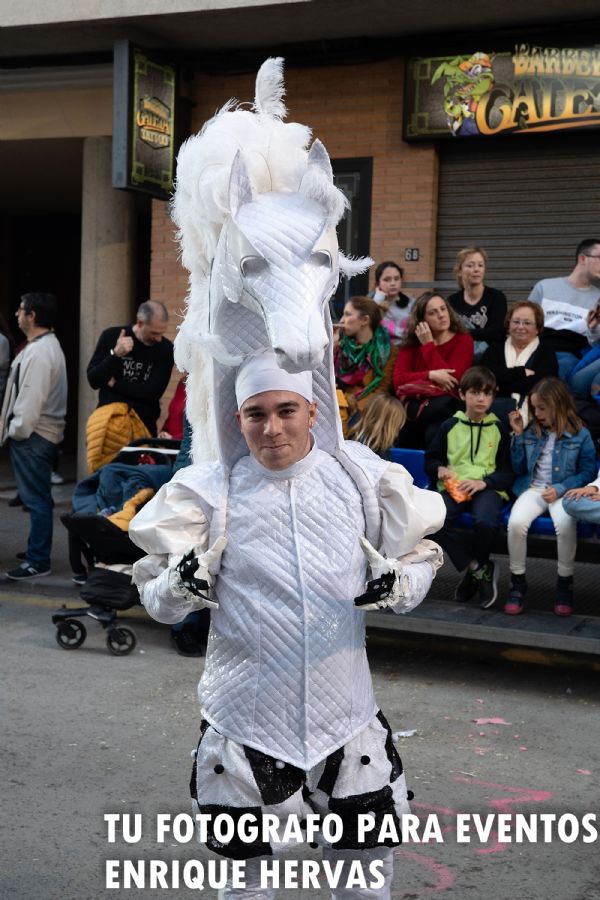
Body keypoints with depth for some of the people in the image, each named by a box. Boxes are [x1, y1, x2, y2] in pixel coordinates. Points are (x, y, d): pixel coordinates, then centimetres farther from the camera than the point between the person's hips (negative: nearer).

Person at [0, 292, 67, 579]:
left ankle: (38, 561, -2)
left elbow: (32, 397, -23)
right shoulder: (45, 345, 16)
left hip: (33, 437, -11)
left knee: (36, 498, -6)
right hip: (35, 434, 11)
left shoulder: (40, 352, -19)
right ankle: (37, 550, 27)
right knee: (37, 498, 17)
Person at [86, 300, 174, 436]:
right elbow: (93, 381, -7)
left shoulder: (165, 348, -3)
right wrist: (115, 354, -21)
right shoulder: (111, 336, -1)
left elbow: (154, 392, -10)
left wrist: (115, 384, -8)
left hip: (144, 424, 0)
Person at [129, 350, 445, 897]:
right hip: (245, 716, -1)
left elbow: (421, 556, 10)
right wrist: (182, 586, -22)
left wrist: (398, 586, -12)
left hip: (348, 716, 1)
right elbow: (158, 599, 0)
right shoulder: (211, 492, -5)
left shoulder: (363, 477, -2)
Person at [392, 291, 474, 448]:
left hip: (445, 405, 0)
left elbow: (452, 380, -14)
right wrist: (431, 375, -20)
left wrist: (428, 345, -8)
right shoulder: (411, 342, 9)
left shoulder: (463, 340, 1)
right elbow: (398, 380, -4)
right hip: (415, 403, 1)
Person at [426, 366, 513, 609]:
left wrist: (483, 482, -10)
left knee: (486, 521, -36)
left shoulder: (498, 429, 10)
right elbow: (430, 459, 22)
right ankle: (480, 570, -15)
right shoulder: (449, 426, 13)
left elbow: (508, 472, 7)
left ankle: (476, 568, -4)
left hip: (486, 487, -2)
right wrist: (439, 470, -1)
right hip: (453, 487, 2)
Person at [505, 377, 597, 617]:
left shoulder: (580, 435, 0)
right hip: (534, 489, 3)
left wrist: (560, 489, -13)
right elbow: (519, 469, 11)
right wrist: (518, 435, 2)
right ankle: (517, 583, -12)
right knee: (516, 522, -30)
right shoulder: (532, 431, 8)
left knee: (565, 524, -36)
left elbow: (588, 472, 1)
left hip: (564, 492, -3)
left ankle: (564, 584, -14)